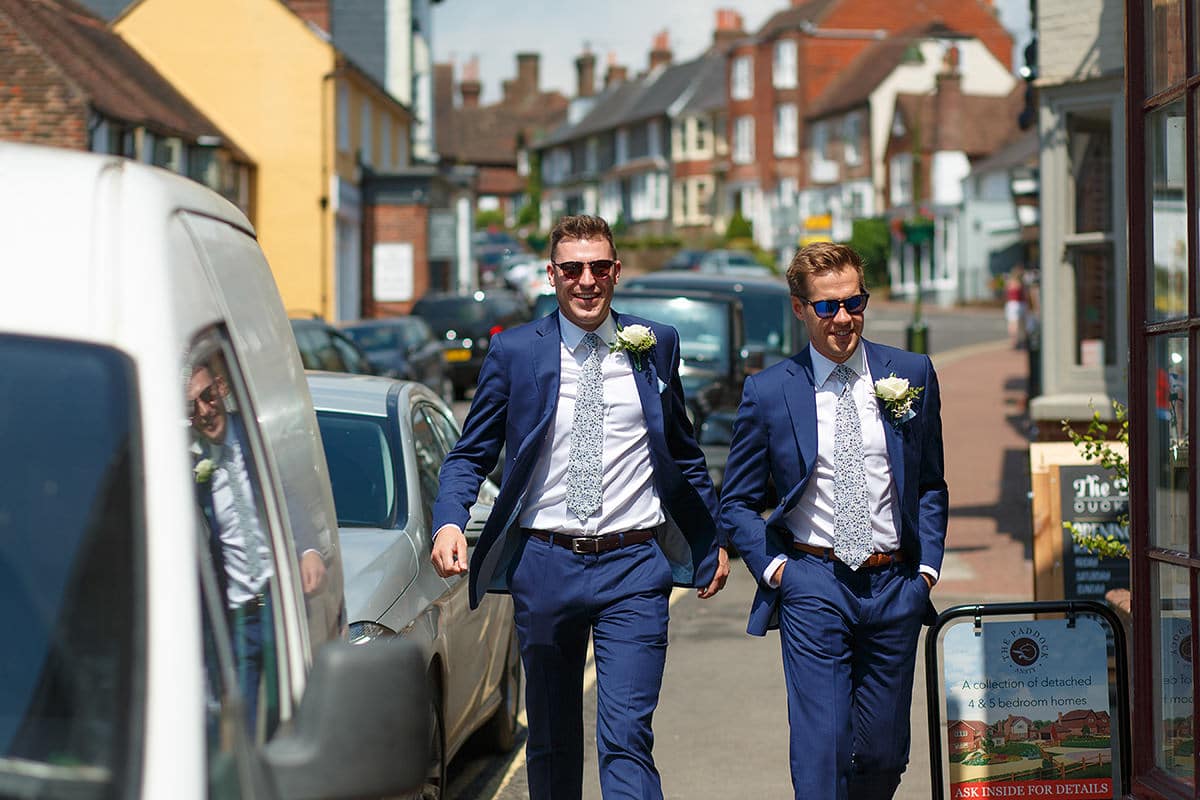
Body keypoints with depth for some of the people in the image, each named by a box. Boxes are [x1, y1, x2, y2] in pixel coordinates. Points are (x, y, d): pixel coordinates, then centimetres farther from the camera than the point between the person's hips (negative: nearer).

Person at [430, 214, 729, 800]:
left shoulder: (655, 345, 7)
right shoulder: (514, 351, 2)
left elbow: (683, 452, 18)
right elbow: (470, 453, 5)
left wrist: (712, 542, 20)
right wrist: (448, 523, -13)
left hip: (634, 564, -1)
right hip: (544, 564, 1)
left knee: (626, 735, -12)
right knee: (550, 740, 13)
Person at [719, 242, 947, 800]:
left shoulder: (912, 375, 6)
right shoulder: (768, 392, 0)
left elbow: (931, 484, 15)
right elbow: (736, 502, 8)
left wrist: (927, 564, 5)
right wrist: (773, 566, -5)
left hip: (895, 585, 3)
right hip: (813, 588, -2)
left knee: (885, 755, 9)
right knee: (820, 749, -9)